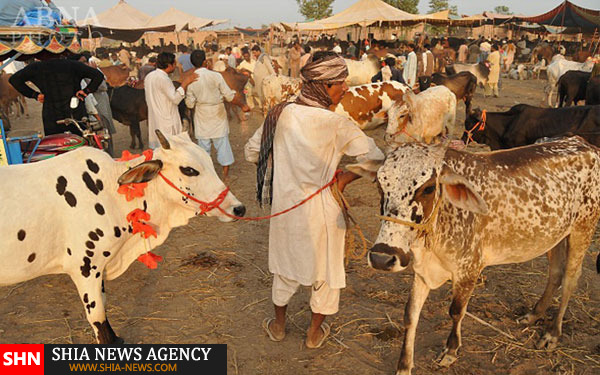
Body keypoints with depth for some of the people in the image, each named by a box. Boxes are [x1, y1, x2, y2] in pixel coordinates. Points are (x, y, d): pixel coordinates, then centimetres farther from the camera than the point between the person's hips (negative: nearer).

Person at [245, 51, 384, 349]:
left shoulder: (280, 114, -7)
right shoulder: (336, 125, -20)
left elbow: (251, 151, 4)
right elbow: (375, 159, -21)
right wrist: (344, 179, -7)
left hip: (284, 204, 4)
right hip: (321, 209, -4)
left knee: (285, 267, 25)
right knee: (325, 269, 19)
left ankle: (279, 325, 44)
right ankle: (315, 333, 37)